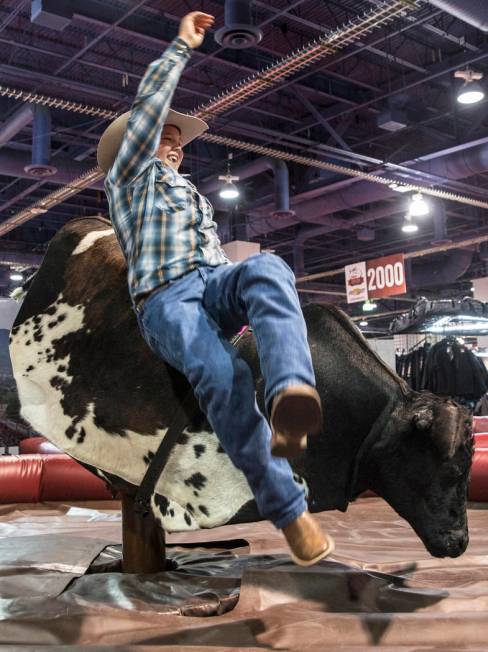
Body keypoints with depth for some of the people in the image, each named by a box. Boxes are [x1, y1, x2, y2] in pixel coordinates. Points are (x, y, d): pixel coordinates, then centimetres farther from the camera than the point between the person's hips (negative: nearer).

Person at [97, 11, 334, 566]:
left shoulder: (194, 197, 40)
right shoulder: (130, 176, 24)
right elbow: (148, 105, 13)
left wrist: (253, 302, 22)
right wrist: (181, 46, 19)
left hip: (215, 285, 4)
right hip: (164, 300, -4)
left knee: (266, 266, -34)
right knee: (221, 376, -36)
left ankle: (291, 397, -60)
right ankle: (288, 512, -38)